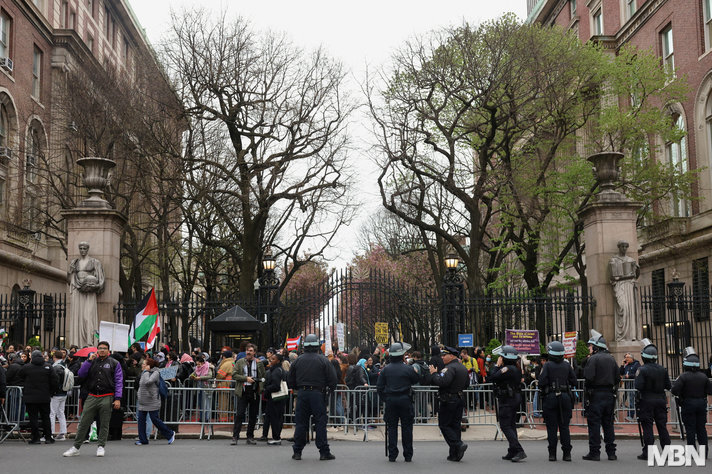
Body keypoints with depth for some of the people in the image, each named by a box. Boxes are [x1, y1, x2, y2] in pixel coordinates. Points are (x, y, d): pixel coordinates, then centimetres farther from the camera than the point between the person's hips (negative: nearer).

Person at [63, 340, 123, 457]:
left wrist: (117, 398, -9)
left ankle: (101, 446, 16)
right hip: (92, 397, 2)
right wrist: (89, 360, -5)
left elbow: (119, 382, 0)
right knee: (84, 423, 1)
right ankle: (76, 447, 7)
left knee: (104, 424, 4)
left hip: (106, 398, -2)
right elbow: (81, 374, 3)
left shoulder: (114, 363, 4)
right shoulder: (92, 361, 13)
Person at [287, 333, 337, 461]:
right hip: (318, 394, -3)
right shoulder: (323, 360, -4)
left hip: (302, 393, 3)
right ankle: (324, 452, 2)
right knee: (320, 422, 1)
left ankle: (297, 452, 11)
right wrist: (331, 388, 13)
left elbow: (290, 380, 10)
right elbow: (332, 379, -6)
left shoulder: (298, 360, 5)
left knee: (300, 423, 8)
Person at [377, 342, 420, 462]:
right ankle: (408, 455, 10)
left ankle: (392, 455, 6)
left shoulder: (385, 369, -2)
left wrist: (385, 398, 12)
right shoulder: (408, 369, -9)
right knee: (406, 428, 7)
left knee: (392, 427, 8)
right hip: (405, 400, -1)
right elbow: (416, 380, 5)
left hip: (390, 401, 1)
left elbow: (379, 386, 1)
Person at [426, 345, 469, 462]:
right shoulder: (463, 368, 15)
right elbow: (466, 384, 24)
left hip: (448, 401, -9)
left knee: (444, 425, 0)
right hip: (459, 399, 9)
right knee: (455, 425, 10)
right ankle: (455, 455, 12)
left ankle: (458, 445, -14)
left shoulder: (450, 368, -17)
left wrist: (434, 373, -15)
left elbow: (441, 381, -29)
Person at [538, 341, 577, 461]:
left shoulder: (547, 365, -8)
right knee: (564, 426, 8)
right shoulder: (567, 365, 3)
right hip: (565, 397, 3)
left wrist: (542, 389, 8)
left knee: (551, 427, 2)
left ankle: (552, 453, 3)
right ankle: (567, 453, 7)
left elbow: (542, 382, -13)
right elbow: (573, 381, 4)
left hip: (550, 397, -3)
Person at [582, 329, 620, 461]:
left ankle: (594, 452, -2)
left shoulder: (593, 359, -10)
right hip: (609, 395, 7)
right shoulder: (611, 359, 12)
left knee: (594, 423, -2)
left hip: (596, 395, -7)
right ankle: (611, 452, 14)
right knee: (608, 424, 12)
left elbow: (588, 377, -19)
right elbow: (618, 378, 12)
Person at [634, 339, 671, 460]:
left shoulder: (642, 370, -12)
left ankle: (647, 453, -2)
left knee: (647, 427, -2)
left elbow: (638, 387, -18)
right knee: (662, 427, 10)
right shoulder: (662, 369, 4)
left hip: (646, 400, -4)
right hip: (660, 400, 5)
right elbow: (668, 386, 6)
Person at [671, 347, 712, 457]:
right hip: (701, 404, 4)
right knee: (701, 428, 11)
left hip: (688, 405, -4)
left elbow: (674, 390, -19)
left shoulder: (683, 376, -13)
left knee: (690, 429, 1)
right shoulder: (703, 376, -1)